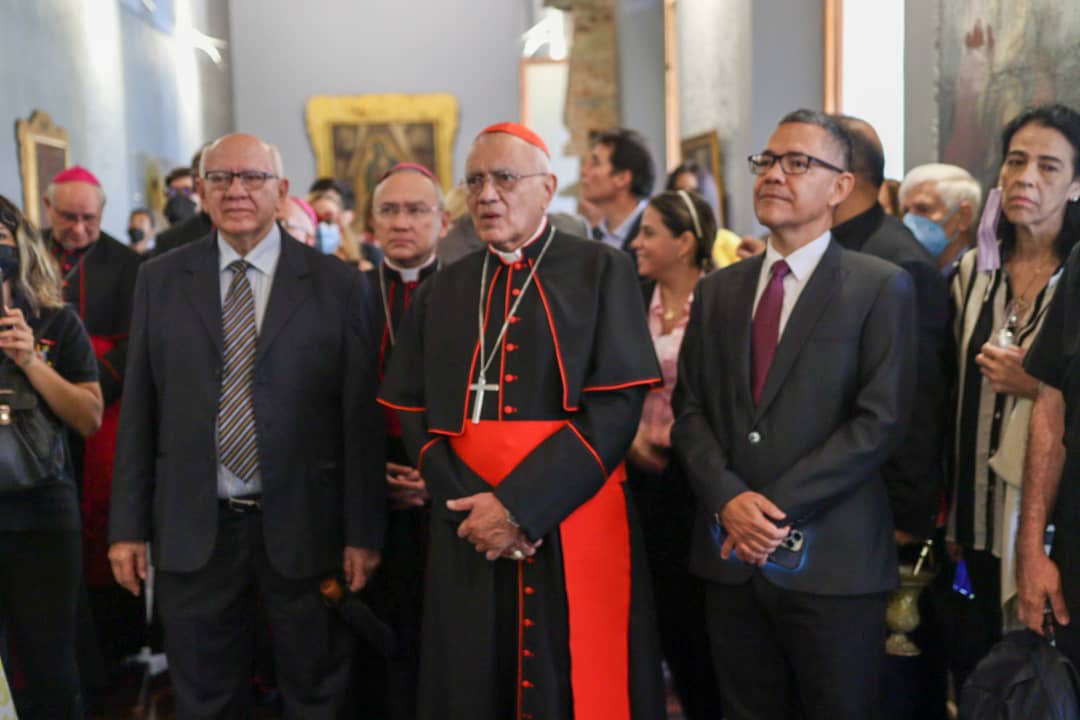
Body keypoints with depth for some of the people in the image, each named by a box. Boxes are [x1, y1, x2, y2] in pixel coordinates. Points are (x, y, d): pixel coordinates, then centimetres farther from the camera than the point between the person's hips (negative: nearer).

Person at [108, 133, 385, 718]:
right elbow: (138, 411, 5)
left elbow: (360, 419, -4)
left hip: (305, 530, -1)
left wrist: (363, 534, -5)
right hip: (193, 531, 2)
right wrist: (128, 525, 3)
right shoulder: (159, 281, 4)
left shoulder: (339, 286, -3)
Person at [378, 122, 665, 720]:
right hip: (468, 534, 3)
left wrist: (518, 506, -15)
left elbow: (618, 405, -9)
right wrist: (468, 505, -9)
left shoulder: (602, 272, 1)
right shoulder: (441, 291, 13)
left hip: (576, 529, -3)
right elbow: (413, 414, 8)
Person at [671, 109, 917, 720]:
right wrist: (728, 498, -10)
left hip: (833, 562, -4)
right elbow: (690, 411, 8)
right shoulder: (718, 290, 12)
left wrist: (778, 509, -15)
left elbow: (882, 421, -10)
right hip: (733, 559, 4)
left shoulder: (882, 288, -2)